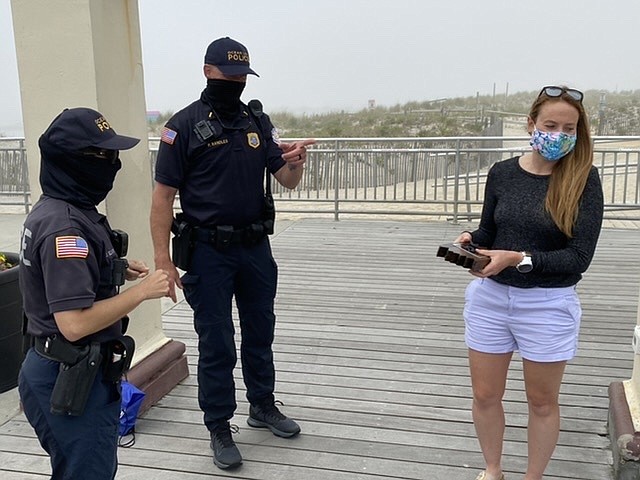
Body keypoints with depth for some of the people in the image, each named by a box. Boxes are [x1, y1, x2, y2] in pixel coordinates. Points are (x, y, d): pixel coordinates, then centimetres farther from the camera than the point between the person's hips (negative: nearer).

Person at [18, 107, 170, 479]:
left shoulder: (53, 209, 7)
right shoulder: (64, 226, -25)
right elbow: (74, 323, -29)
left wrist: (118, 270, 8)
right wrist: (142, 291, -21)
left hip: (66, 370, 10)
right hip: (72, 379, -10)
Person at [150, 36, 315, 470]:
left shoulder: (258, 120, 5)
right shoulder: (185, 125, -9)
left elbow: (286, 181, 5)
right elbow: (163, 196, -10)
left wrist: (295, 163, -19)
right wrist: (164, 260, -16)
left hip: (255, 246, 5)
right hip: (208, 252, -5)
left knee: (260, 332, 18)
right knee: (216, 344, 5)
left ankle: (263, 405, 38)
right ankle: (220, 428, 22)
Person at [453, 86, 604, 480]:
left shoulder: (584, 180, -10)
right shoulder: (502, 172, -1)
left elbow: (579, 257, -15)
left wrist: (517, 258, -26)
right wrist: (470, 241, -15)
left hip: (548, 305, -3)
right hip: (489, 298, 3)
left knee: (542, 401, 14)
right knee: (485, 396, 14)